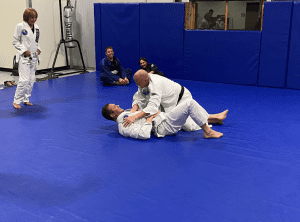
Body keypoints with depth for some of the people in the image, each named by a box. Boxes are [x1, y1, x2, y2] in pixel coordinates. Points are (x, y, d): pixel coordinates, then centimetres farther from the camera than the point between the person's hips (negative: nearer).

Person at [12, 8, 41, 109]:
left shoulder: (36, 27, 9)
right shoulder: (20, 26, -9)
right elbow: (15, 42, -6)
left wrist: (38, 49, 3)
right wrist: (24, 50, -15)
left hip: (33, 56, 7)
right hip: (24, 57, -7)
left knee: (31, 80, 11)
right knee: (24, 80, -13)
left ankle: (26, 99, 24)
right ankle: (16, 101, -1)